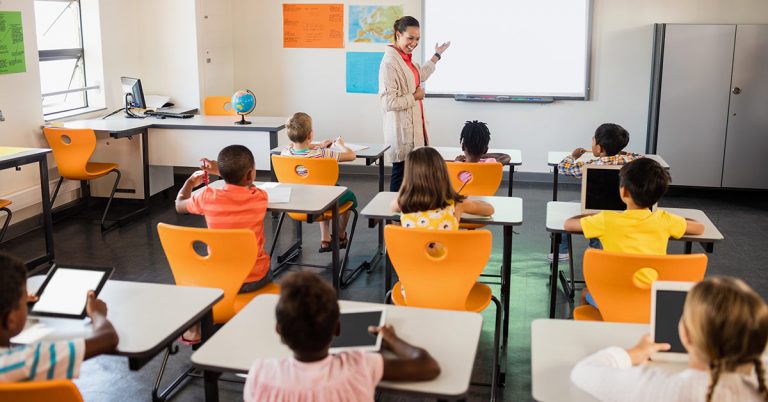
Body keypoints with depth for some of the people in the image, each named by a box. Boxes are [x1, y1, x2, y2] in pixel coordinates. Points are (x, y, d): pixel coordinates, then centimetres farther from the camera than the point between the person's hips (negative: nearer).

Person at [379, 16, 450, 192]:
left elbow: (421, 75, 33)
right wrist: (415, 97, -12)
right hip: (402, 130, -9)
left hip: (415, 126, 9)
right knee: (401, 174, 0)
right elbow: (388, 102, -23)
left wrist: (437, 55, 38)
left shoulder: (406, 58, 10)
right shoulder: (390, 62, -18)